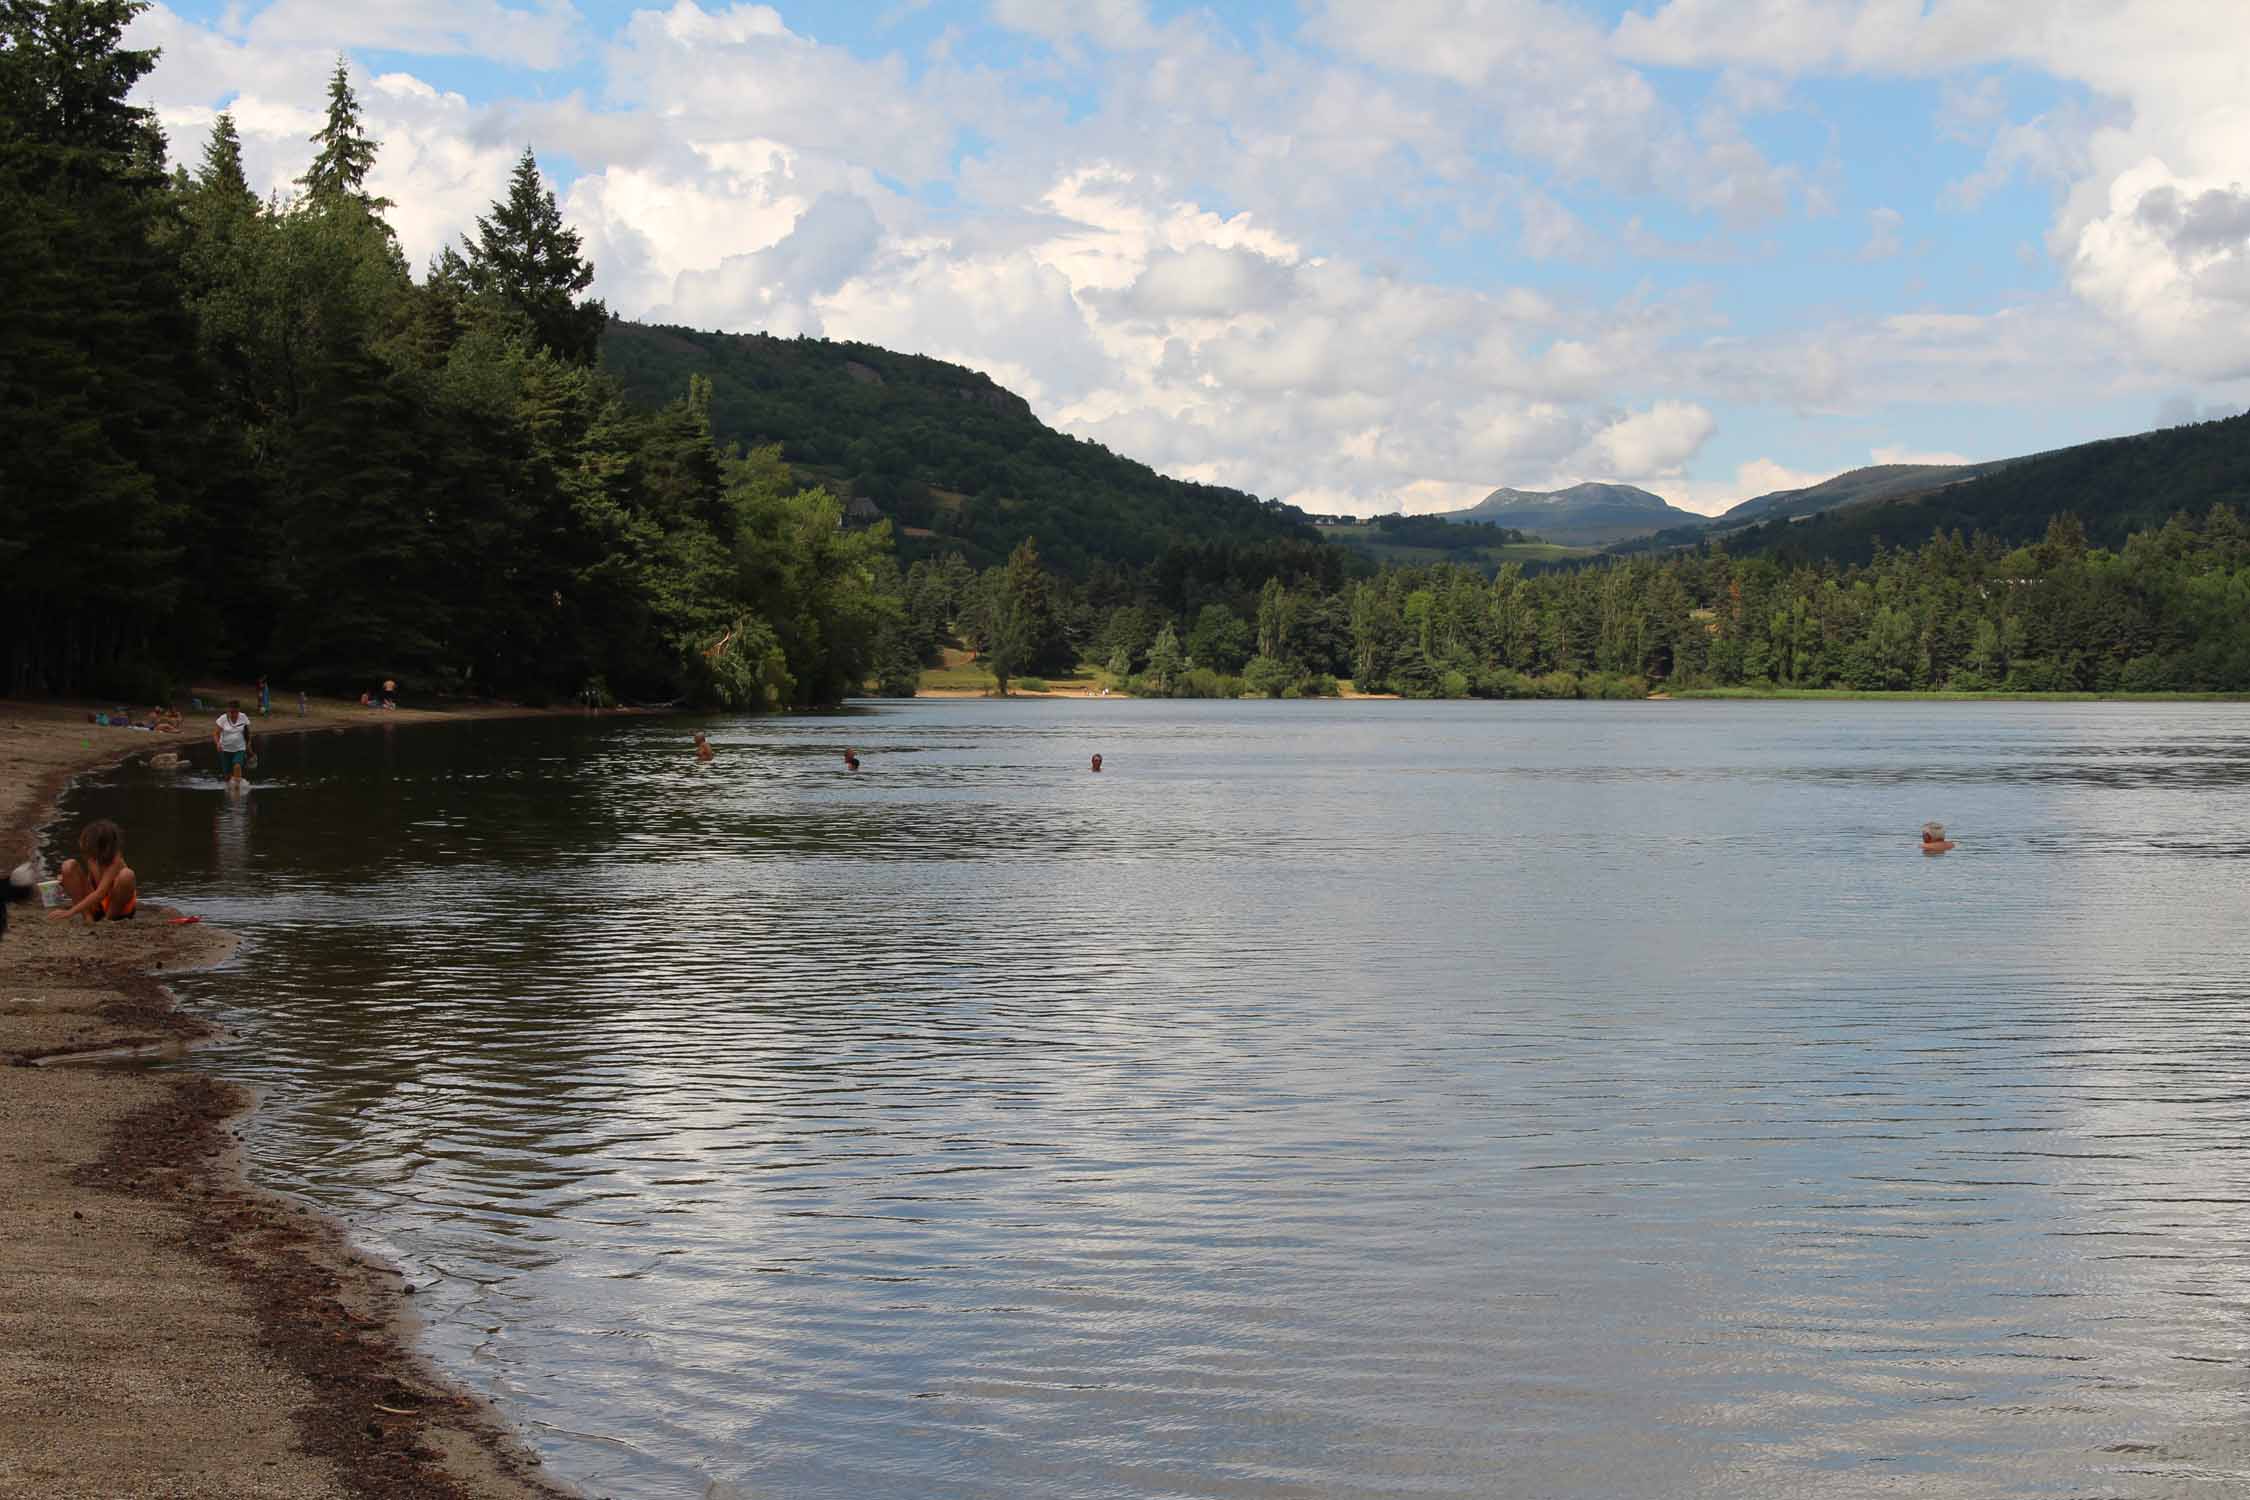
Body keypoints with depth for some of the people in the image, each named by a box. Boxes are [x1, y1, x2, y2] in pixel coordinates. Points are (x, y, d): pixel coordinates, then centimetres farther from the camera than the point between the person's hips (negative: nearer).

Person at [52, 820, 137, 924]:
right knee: (69, 866, -11)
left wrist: (70, 912, -40)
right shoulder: (91, 858, -9)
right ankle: (88, 917, -14)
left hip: (121, 907, -5)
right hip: (96, 904, 5)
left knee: (126, 874, -35)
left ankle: (109, 919, -13)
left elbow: (101, 893, -36)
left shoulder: (115, 860, -27)